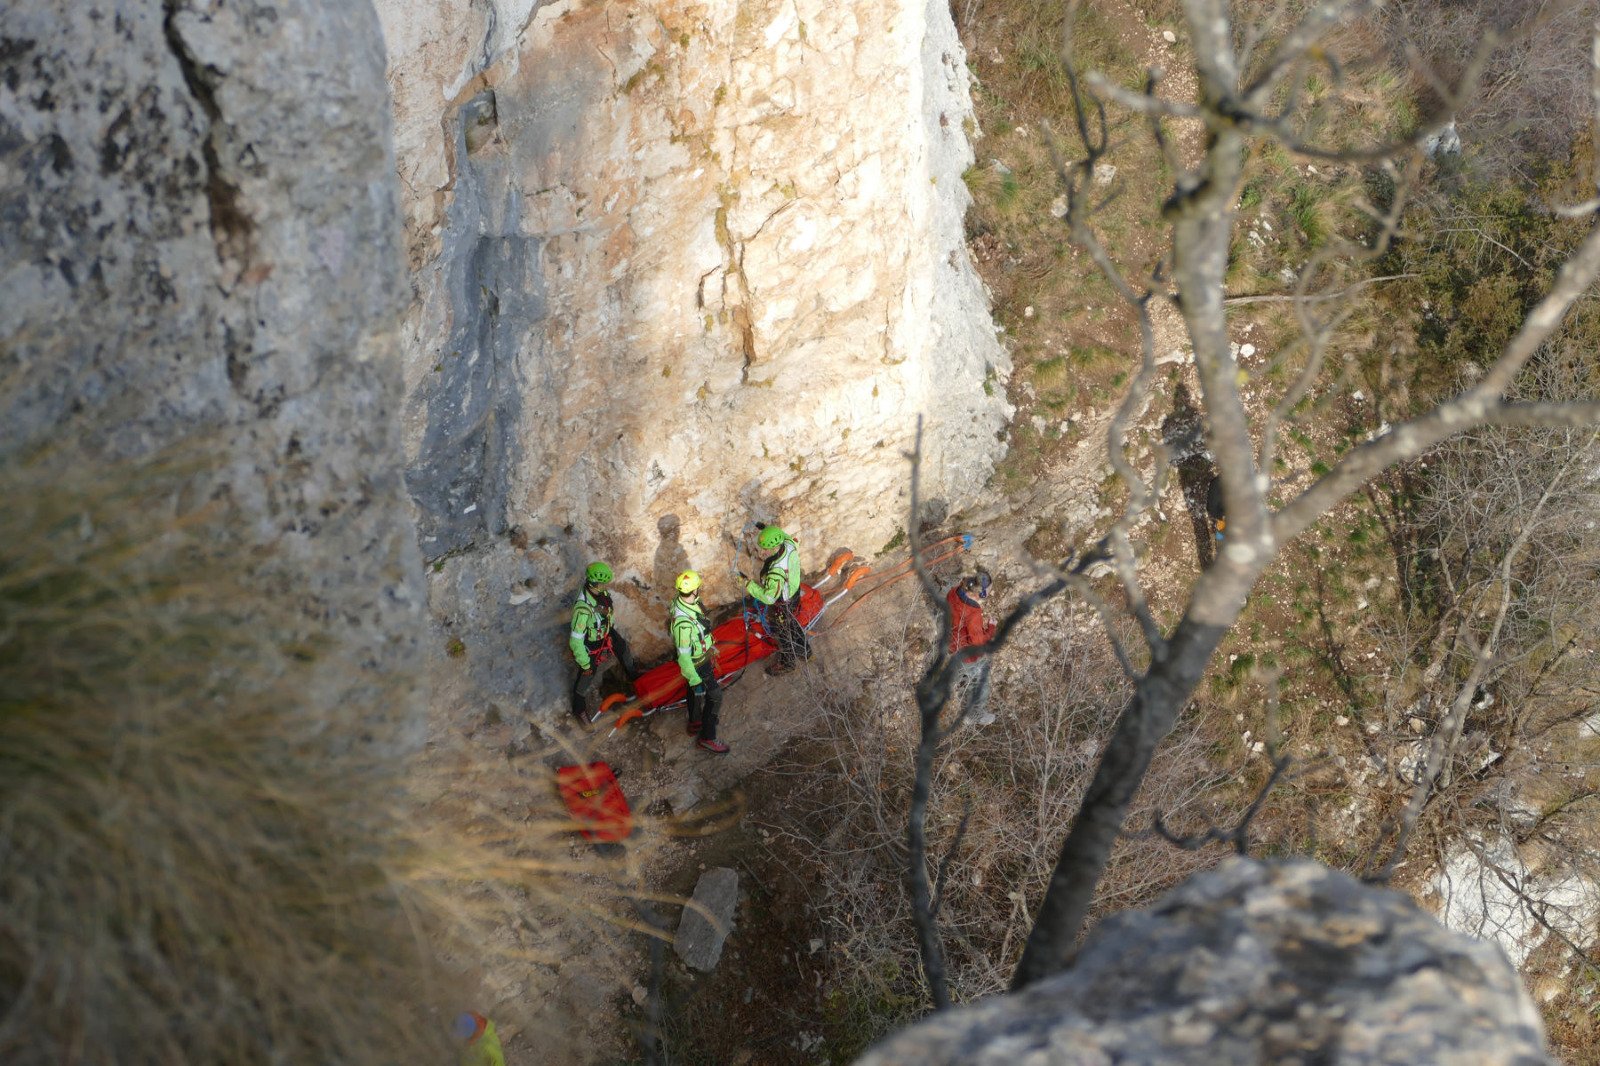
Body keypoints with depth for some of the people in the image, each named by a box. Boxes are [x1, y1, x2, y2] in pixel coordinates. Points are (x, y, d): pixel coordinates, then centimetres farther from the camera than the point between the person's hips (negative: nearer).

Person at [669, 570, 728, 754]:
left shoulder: (681, 601, -13)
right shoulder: (683, 623, -42)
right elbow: (684, 656, -31)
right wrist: (695, 681, -23)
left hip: (701, 654, 9)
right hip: (698, 664, -9)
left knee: (694, 692, 28)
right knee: (714, 697, 6)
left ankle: (695, 724, 50)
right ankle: (707, 737, 22)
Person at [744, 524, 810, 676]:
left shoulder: (776, 572, -45)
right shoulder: (790, 544, -22)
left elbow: (769, 597, -37)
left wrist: (750, 586, -27)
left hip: (781, 605, -8)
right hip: (794, 594, 8)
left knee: (781, 633, 19)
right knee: (792, 624, 32)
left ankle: (786, 663, 44)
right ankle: (804, 650, 56)